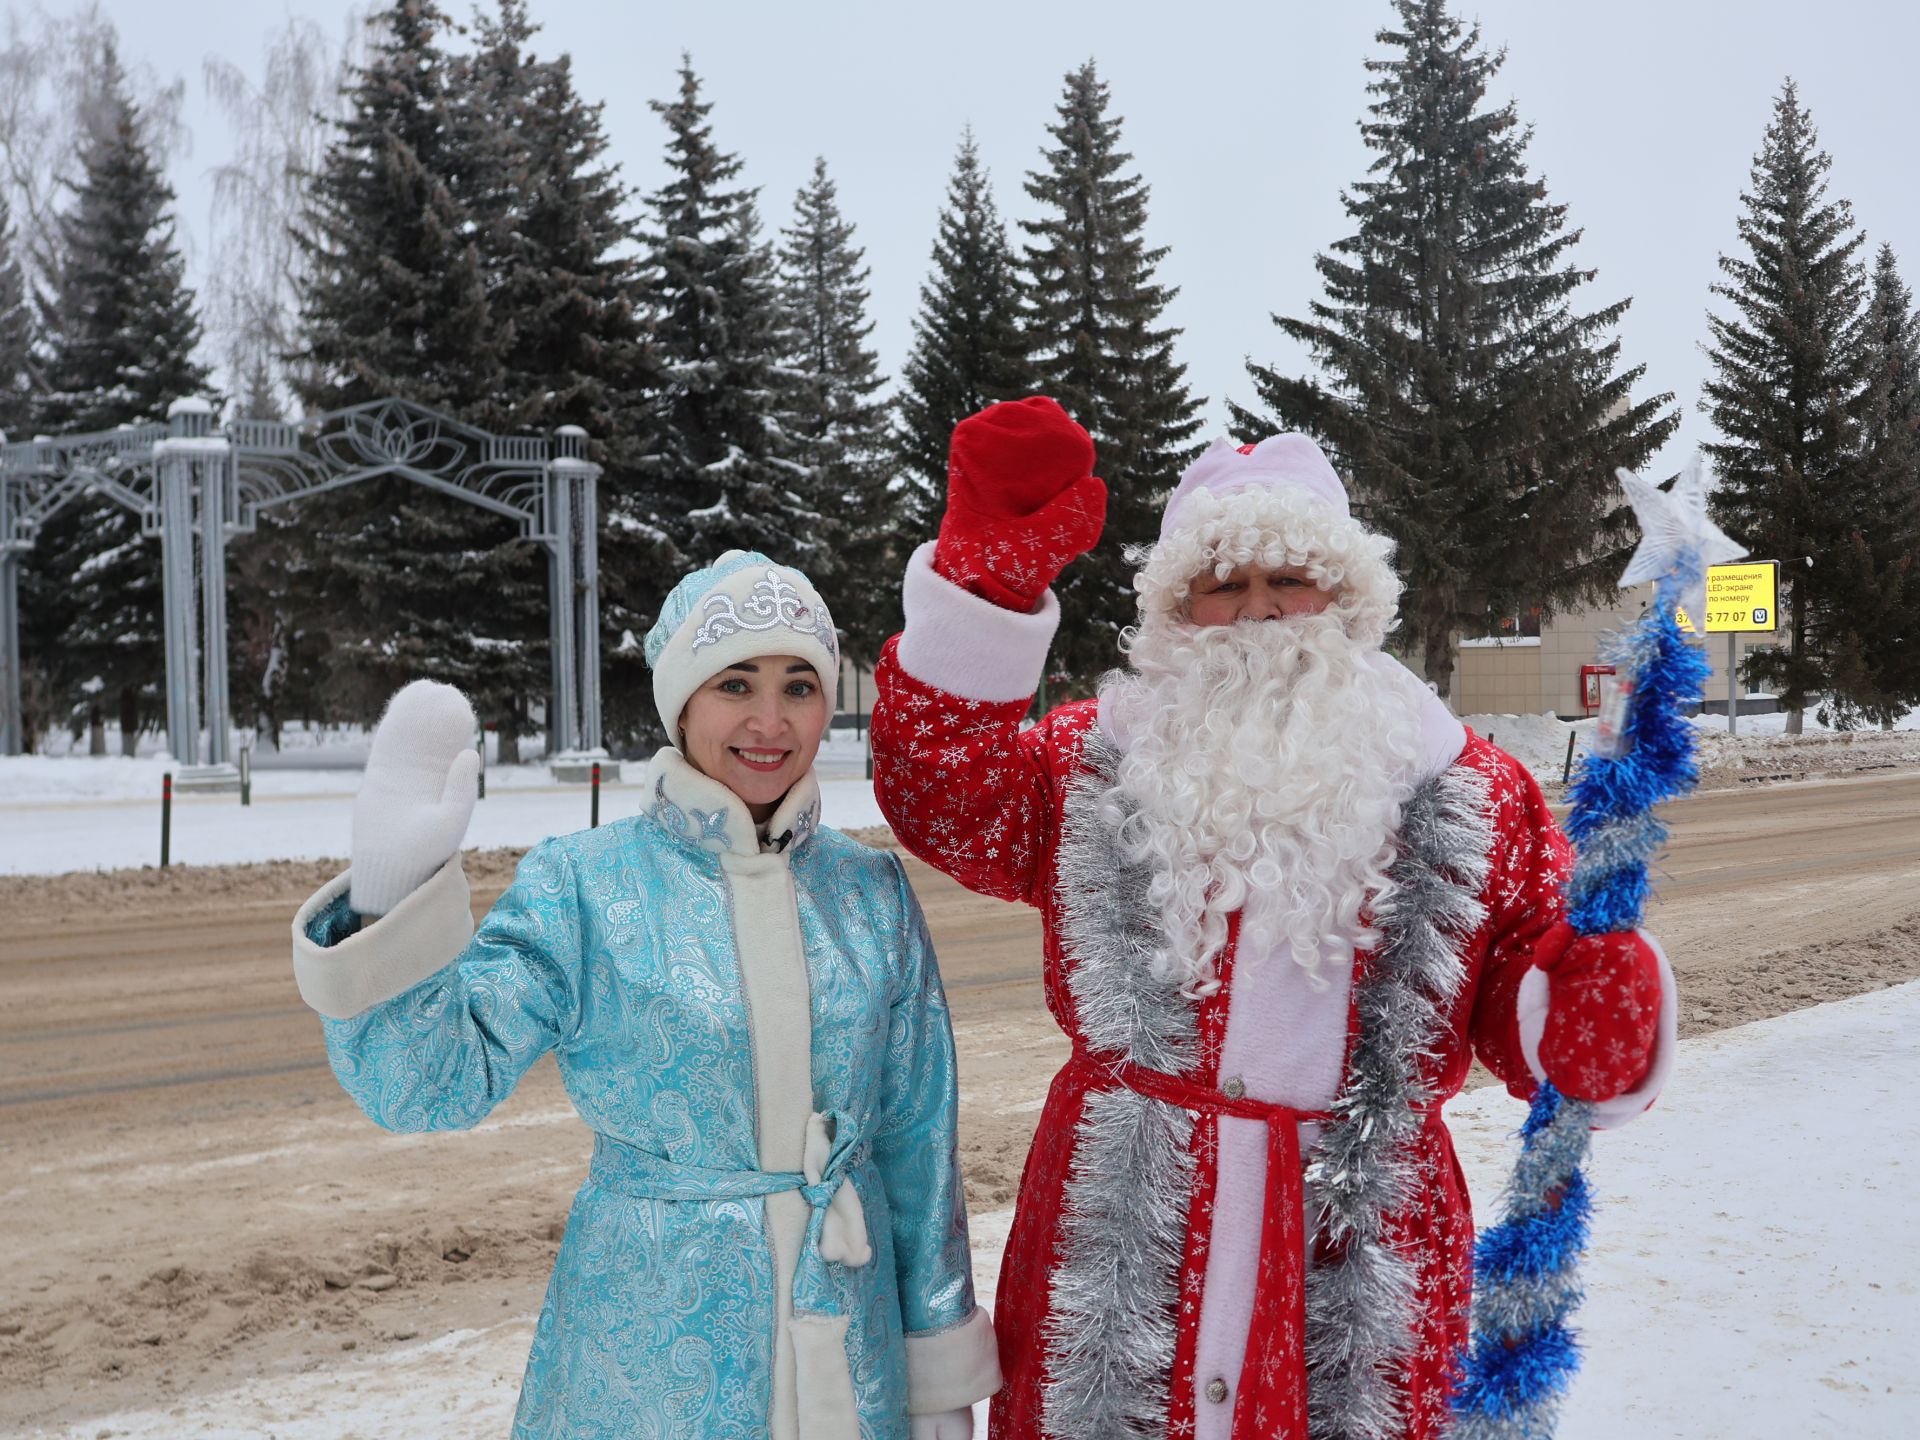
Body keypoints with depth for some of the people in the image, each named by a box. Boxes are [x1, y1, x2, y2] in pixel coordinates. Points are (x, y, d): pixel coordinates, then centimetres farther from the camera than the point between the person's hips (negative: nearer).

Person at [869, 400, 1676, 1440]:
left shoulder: (1467, 796, 4)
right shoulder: (1094, 765, 6)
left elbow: (1532, 1012, 3)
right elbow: (940, 790, -8)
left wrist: (1597, 983, -21)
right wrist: (986, 575, -15)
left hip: (1360, 1260, 0)